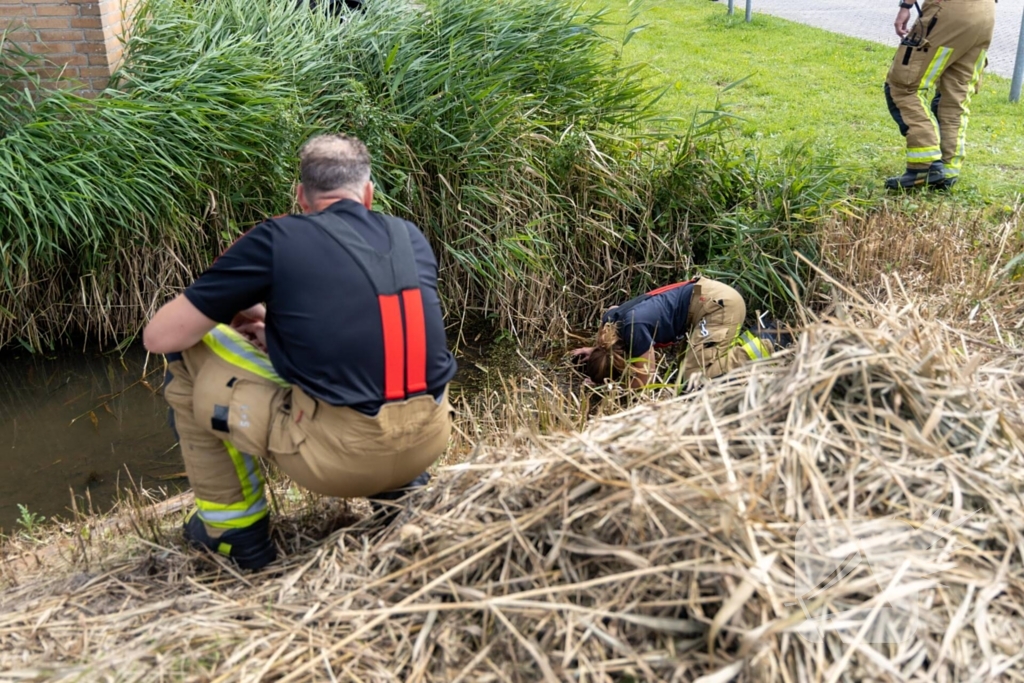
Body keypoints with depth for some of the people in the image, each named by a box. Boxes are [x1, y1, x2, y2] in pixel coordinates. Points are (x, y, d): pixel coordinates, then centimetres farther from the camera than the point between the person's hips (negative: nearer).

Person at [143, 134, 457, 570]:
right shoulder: (411, 237, 13)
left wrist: (235, 313, 22)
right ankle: (402, 488, 25)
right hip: (429, 441, 6)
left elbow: (159, 337, 2)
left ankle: (236, 530, 21)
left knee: (186, 360, 15)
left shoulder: (276, 238, 0)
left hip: (340, 456, -5)